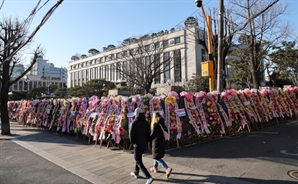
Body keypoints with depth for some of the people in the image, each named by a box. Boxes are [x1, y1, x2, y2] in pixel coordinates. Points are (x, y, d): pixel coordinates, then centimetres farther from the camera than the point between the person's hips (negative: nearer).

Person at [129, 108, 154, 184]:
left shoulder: (134, 123, -17)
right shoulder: (146, 123, 1)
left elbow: (131, 134, -16)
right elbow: (148, 133, 2)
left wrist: (133, 142, 2)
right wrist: (146, 141, 11)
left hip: (137, 144, -7)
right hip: (144, 143, 7)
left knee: (139, 162, 0)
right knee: (138, 158, 26)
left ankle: (149, 177, -10)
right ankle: (136, 173, 41)